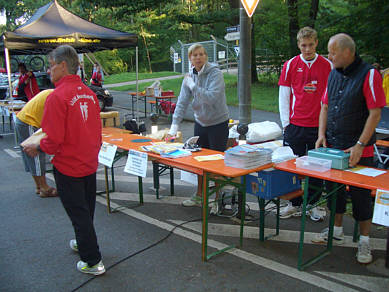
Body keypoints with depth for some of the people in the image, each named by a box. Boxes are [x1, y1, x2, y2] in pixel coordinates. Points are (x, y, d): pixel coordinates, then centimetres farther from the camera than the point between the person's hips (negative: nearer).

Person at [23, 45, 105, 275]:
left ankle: (93, 261, 17)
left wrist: (37, 148, -3)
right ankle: (84, 243, 45)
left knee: (78, 213, 6)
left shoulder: (57, 96, -21)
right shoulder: (89, 93, 1)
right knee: (86, 209, 23)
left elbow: (54, 140, -22)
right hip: (90, 163, 7)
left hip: (68, 167, -7)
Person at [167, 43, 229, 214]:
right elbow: (182, 102, -2)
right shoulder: (190, 76, 1)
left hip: (218, 123, -5)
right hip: (200, 123, 6)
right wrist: (174, 126, -8)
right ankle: (199, 196, 29)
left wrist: (193, 86, -23)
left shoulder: (215, 73, -15)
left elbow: (212, 97, -29)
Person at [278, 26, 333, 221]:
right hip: (295, 125, 0)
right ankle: (295, 204, 20)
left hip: (319, 125, 0)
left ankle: (312, 204, 23)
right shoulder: (290, 65, 3)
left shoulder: (328, 65, 3)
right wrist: (286, 122, -1)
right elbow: (283, 95, 4)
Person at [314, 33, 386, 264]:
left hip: (358, 151, -6)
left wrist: (360, 145, -19)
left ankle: (364, 241, 19)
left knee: (360, 195, 3)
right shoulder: (334, 74, 9)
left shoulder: (369, 74, -11)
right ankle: (336, 231, 34)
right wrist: (322, 134, 2)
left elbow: (375, 114, -15)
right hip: (332, 147, 6)